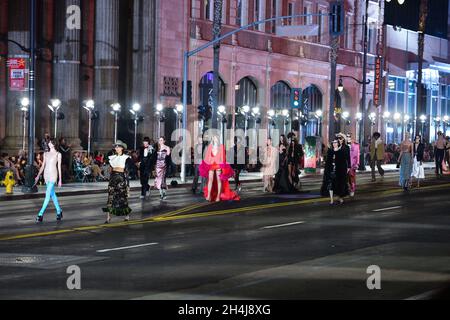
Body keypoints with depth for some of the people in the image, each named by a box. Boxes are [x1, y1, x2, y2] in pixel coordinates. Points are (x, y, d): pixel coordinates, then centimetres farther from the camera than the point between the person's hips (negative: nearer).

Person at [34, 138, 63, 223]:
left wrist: (60, 179, -3)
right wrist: (38, 176, 7)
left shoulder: (58, 154, 0)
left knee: (48, 195, -12)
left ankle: (41, 214, -17)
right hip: (46, 174, 6)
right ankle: (59, 211, 24)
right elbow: (43, 166, 15)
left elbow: (59, 167, -1)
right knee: (52, 194, 12)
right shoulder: (46, 154, 12)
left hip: (53, 175, -6)